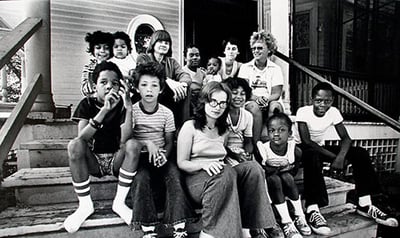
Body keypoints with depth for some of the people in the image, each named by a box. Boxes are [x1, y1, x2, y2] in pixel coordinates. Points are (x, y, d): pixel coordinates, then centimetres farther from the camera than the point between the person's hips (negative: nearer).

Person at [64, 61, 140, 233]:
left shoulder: (122, 105, -6)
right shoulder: (87, 104, -4)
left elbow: (124, 140, -21)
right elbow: (81, 138, -22)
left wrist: (129, 108, -32)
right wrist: (104, 110, -33)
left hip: (116, 160, 0)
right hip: (92, 161, 0)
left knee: (133, 145, -28)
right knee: (74, 145, -28)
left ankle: (119, 202, -15)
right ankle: (85, 205, -13)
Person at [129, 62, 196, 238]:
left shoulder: (167, 113, 2)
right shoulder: (132, 110, -2)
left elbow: (169, 142, 6)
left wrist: (164, 155, -15)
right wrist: (147, 144, -23)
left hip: (161, 155, 1)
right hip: (140, 156, -1)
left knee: (174, 175, -25)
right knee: (141, 178, -30)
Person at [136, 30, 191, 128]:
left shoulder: (172, 62, 17)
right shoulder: (143, 58, 5)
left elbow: (184, 75, -3)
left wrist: (183, 84, -29)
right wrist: (168, 81, -34)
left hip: (168, 102, 3)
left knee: (186, 88, -20)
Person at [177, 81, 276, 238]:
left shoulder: (224, 130, 19)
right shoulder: (190, 127, 0)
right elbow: (182, 163, -4)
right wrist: (204, 164, -22)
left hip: (223, 177, 6)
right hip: (196, 180, -5)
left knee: (253, 167, -21)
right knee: (225, 172, -36)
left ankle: (251, 224, -19)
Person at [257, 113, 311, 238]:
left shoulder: (294, 149, -16)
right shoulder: (262, 149, -22)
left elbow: (294, 171, -6)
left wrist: (287, 168, -23)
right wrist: (269, 168, -34)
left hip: (285, 177, 2)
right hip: (267, 180, -2)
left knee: (287, 177, -30)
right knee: (274, 180, -33)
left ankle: (300, 217, -15)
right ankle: (286, 222, -26)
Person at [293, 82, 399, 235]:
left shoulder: (334, 112, -8)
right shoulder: (303, 112, -21)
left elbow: (345, 138, -9)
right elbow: (306, 141, -26)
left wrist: (341, 156, -31)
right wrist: (334, 157, -30)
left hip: (320, 147, 6)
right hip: (302, 149, -5)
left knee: (360, 154, -11)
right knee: (313, 156, -41)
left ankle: (365, 205, -7)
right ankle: (312, 211, -42)